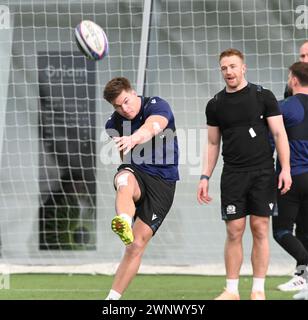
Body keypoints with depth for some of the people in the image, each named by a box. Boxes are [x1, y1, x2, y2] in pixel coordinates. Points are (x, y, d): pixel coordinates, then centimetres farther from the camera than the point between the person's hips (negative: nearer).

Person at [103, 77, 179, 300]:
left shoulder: (157, 106, -11)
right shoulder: (113, 124, 6)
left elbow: (151, 127, -35)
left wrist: (133, 139, -55)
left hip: (162, 182, -2)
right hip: (135, 172, 2)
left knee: (137, 245, -9)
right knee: (125, 180, -39)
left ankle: (113, 298, -2)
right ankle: (124, 224, -70)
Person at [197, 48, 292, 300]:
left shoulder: (263, 97, 1)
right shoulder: (215, 105, 9)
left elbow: (279, 133, 0)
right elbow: (213, 144, 15)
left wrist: (285, 168, -9)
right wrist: (205, 177, 9)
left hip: (263, 173, -2)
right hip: (233, 174, 2)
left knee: (260, 230, -1)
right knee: (234, 232, -2)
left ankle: (258, 290, 5)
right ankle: (232, 291, 4)